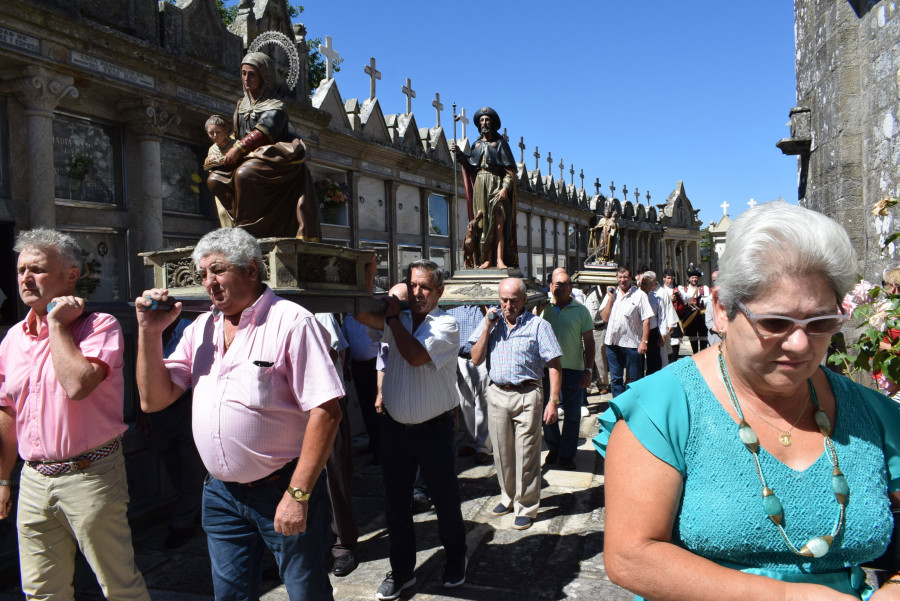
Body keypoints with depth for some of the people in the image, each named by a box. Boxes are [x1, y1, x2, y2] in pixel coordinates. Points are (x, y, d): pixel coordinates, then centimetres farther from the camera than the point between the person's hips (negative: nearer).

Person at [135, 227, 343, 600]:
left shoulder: (289, 322, -14)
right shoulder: (201, 329, 7)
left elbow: (326, 412, -19)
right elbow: (154, 400, 6)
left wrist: (298, 494, -21)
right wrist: (150, 332, -6)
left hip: (280, 489, -6)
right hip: (221, 493, 6)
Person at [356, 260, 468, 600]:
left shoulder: (446, 325, -11)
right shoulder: (397, 320, 5)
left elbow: (416, 355, -26)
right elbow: (361, 314, -6)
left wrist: (393, 318, -16)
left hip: (434, 429, -4)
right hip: (395, 427, 5)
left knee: (445, 500, 11)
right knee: (396, 502, 13)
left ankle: (455, 561, 35)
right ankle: (401, 571, 29)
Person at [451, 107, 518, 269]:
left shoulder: (500, 143, 5)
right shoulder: (477, 144, 18)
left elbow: (510, 170, -2)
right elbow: (471, 166, 9)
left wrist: (505, 188, -15)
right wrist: (459, 153, 0)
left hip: (496, 185, -4)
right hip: (480, 185, 4)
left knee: (499, 223, -12)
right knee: (484, 223, 0)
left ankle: (500, 260, -17)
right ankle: (488, 259, 0)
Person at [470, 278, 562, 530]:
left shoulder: (538, 325, -4)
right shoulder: (491, 322, 8)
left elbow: (554, 366, -5)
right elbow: (476, 359, 4)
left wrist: (553, 401, -12)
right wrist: (487, 328, -6)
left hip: (527, 396, -4)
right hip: (497, 395, 4)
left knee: (526, 455, 1)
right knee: (502, 452, 14)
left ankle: (526, 507, 15)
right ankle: (508, 497, 33)